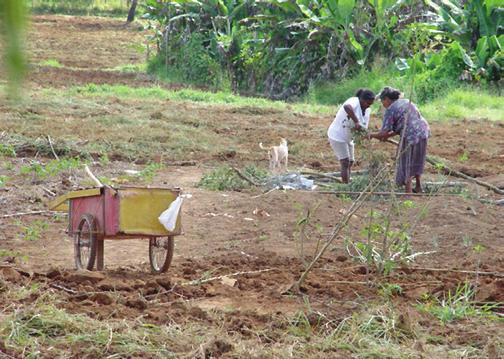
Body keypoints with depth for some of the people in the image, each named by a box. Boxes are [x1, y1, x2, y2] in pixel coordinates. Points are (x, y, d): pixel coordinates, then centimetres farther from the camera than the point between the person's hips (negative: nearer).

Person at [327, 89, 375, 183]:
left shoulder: (367, 110, 3)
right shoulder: (354, 102, -23)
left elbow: (363, 127, 3)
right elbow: (347, 107, -48)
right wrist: (356, 121, -49)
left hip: (348, 138, 9)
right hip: (337, 136, -9)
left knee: (350, 162, 13)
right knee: (345, 163, -13)